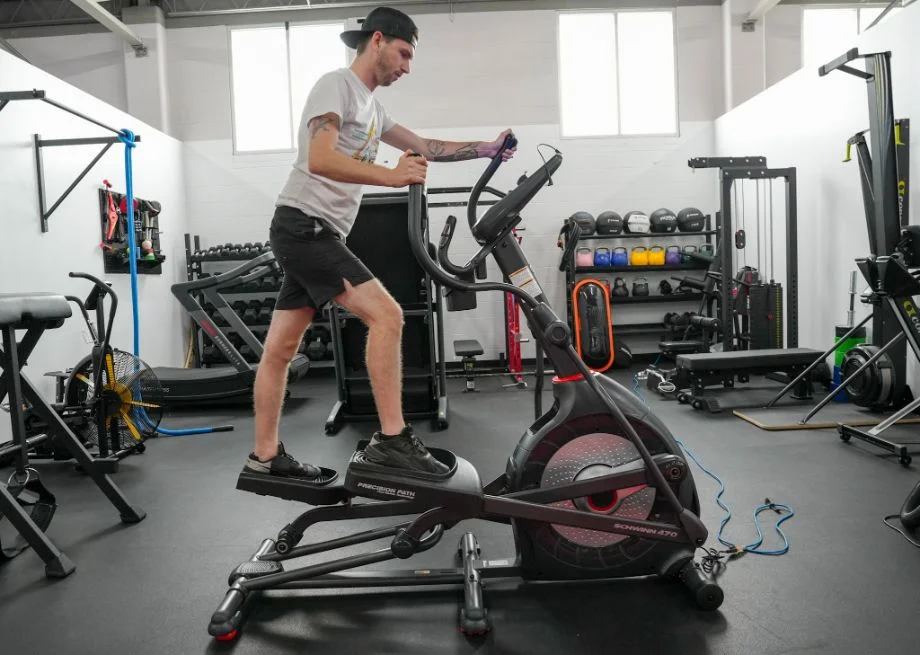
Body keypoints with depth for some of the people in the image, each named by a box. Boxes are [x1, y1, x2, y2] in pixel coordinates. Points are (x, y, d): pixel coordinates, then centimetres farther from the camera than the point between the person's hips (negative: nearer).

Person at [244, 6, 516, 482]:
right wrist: (391, 176, -32)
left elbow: (424, 147, 27)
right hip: (304, 226, -10)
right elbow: (319, 160, -22)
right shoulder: (337, 85, -7)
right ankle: (392, 439, -13)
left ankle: (266, 456, 17)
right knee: (386, 315, -17)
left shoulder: (371, 106, 23)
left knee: (281, 348, 10)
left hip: (314, 233, 10)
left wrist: (487, 149, 20)